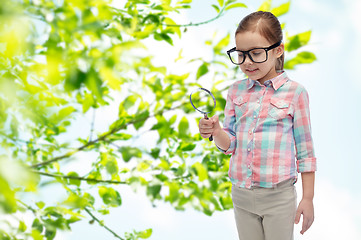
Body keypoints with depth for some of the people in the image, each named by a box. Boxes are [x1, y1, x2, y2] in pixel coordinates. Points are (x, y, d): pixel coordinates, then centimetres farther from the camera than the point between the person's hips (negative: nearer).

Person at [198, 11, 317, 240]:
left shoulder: (295, 92, -7)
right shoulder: (236, 91, 4)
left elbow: (305, 150, -2)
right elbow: (230, 144, 6)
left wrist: (308, 198, -2)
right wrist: (216, 132, -16)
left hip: (278, 196, -3)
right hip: (241, 194, 4)